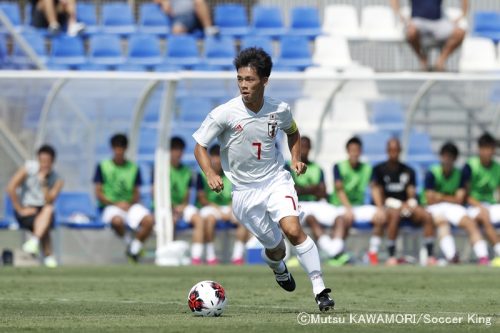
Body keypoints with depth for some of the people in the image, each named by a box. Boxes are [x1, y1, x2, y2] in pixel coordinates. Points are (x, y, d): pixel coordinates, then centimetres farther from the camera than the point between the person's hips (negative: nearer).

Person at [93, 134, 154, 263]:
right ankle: (128, 241, -7)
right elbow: (98, 193, 1)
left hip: (130, 205, 3)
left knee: (149, 220, -27)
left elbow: (136, 193, 14)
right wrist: (115, 204, -12)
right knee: (117, 221, -39)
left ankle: (134, 248, -4)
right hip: (110, 206, -3)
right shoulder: (103, 167, 6)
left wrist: (130, 203, -8)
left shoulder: (133, 168, 13)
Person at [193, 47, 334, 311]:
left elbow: (292, 131, 17)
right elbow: (200, 146, -6)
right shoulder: (224, 114, -16)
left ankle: (320, 289, -17)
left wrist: (296, 158, 0)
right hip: (244, 191, 0)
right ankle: (277, 267, 46)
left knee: (293, 229, -24)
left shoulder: (280, 110, -7)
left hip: (276, 180, 0)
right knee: (275, 248, 7)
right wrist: (210, 175, -23)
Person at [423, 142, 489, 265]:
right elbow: (430, 200, -8)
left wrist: (441, 197, -5)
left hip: (453, 207, 3)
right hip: (435, 208, -3)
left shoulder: (459, 174, 5)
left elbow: (459, 200, 0)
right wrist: (451, 198, -3)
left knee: (470, 223, -26)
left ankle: (483, 257, -40)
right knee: (442, 222, -37)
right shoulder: (432, 174, -4)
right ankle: (451, 257, -57)